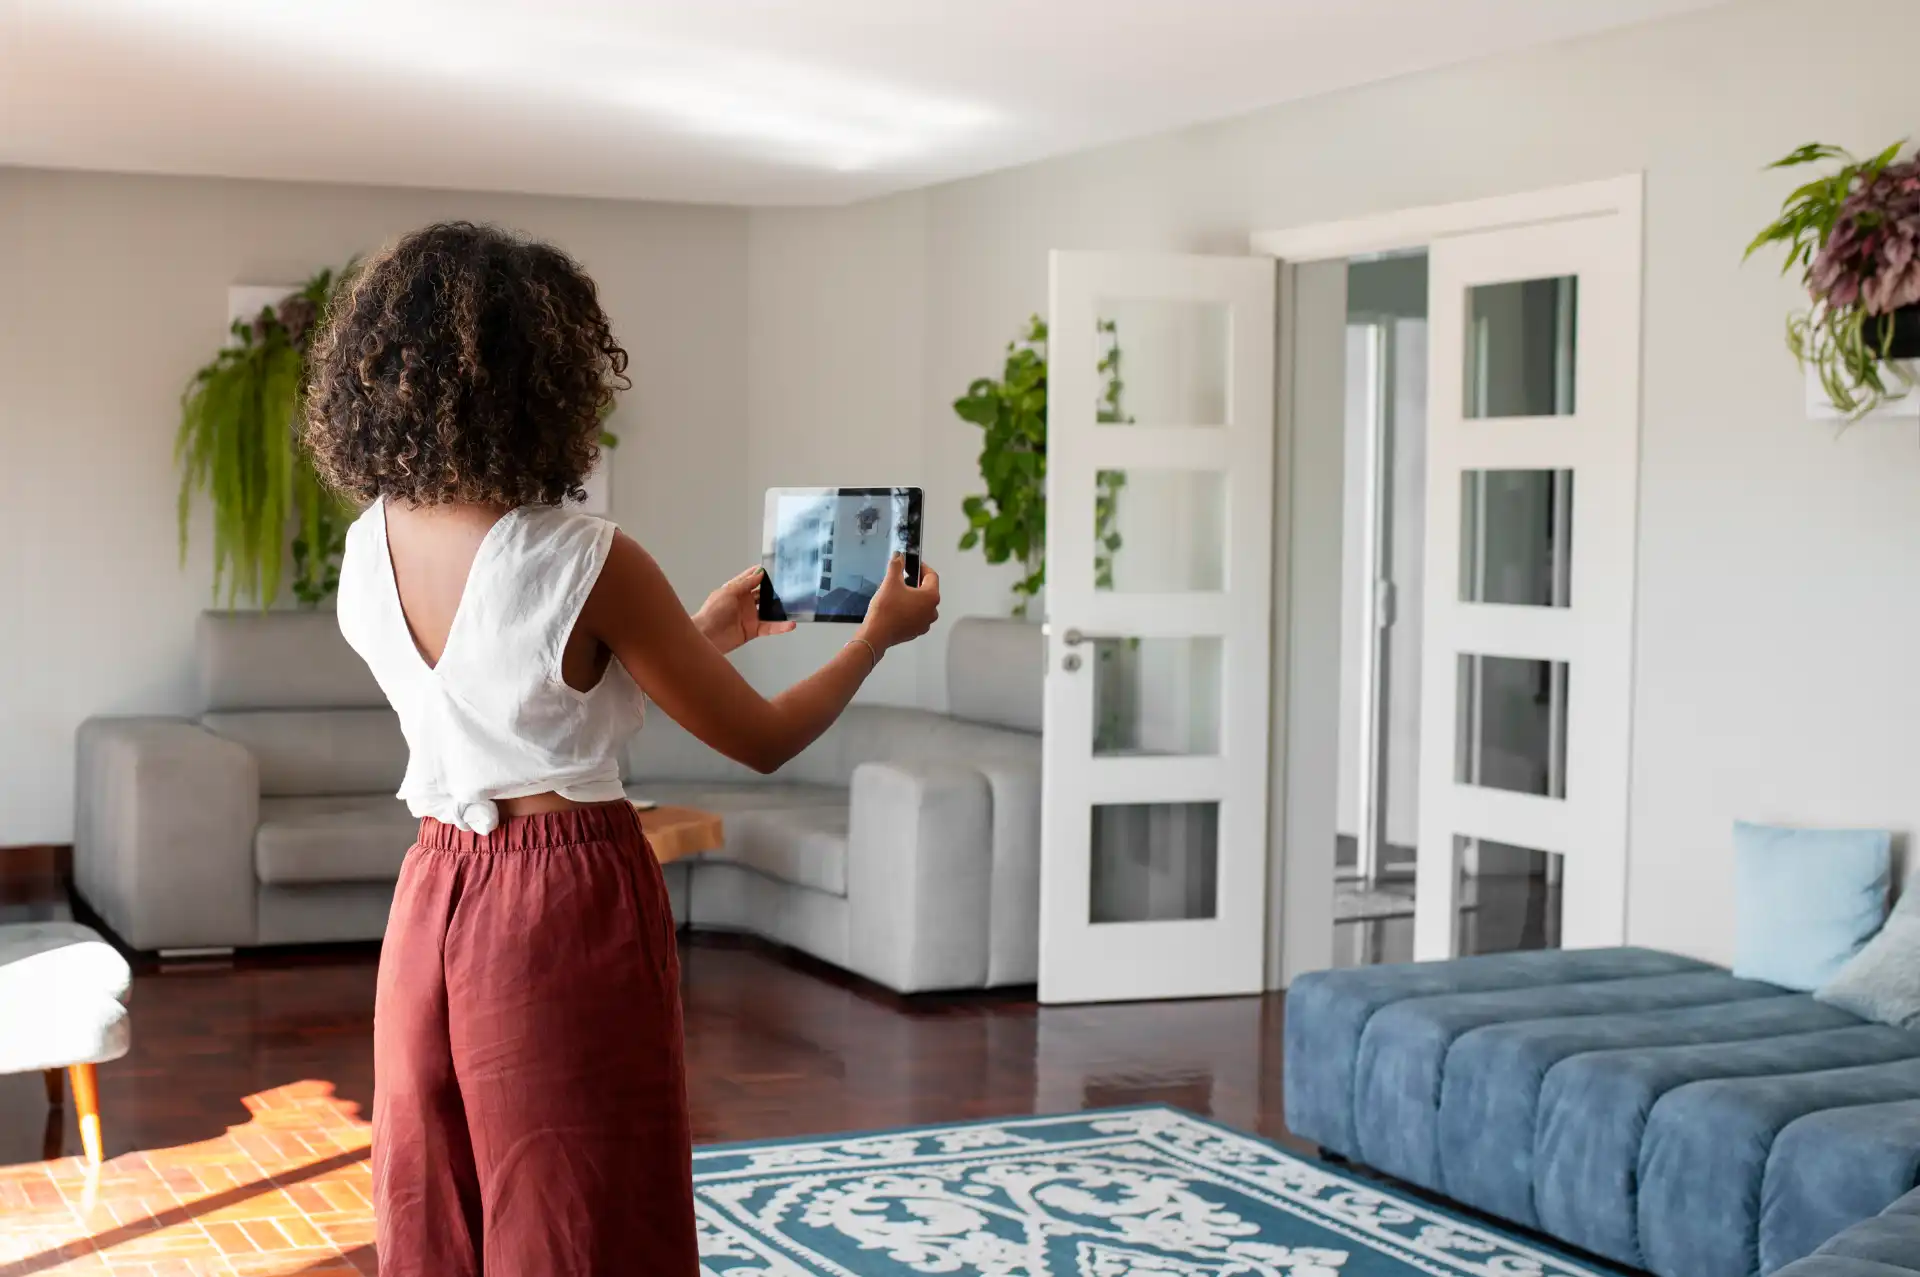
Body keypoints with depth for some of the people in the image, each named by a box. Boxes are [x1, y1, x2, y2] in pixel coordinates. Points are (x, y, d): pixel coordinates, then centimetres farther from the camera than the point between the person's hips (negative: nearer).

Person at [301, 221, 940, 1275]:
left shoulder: (370, 553, 2)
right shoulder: (588, 564, -18)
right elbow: (762, 742, -7)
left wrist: (704, 632, 23)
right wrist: (880, 634, 9)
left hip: (431, 904, 7)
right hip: (569, 910, -7)